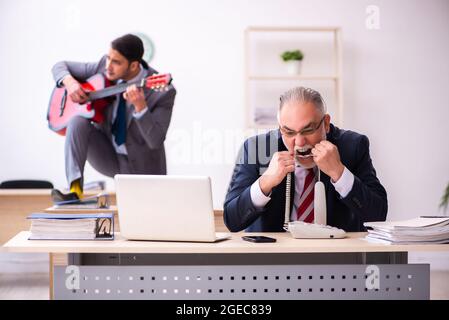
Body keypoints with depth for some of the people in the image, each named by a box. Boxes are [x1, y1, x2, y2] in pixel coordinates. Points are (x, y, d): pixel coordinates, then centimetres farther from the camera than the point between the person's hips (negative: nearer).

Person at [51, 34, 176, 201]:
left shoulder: (163, 91, -22)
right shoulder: (104, 67, -9)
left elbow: (155, 141, -27)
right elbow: (61, 66, 3)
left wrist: (140, 106, -41)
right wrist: (69, 82, -20)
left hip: (142, 166, -2)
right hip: (107, 154, 3)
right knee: (78, 121, -24)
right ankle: (75, 190, -27)